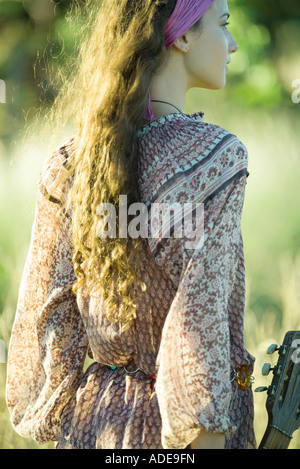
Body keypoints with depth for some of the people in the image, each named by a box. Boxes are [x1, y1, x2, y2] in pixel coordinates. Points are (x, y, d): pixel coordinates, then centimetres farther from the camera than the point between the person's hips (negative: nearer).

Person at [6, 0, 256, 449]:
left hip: (93, 424, 6)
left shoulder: (72, 160, 1)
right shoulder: (217, 156, -17)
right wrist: (206, 438, -16)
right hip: (166, 433, -5)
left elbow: (49, 320, 3)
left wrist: (58, 426, 12)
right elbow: (200, 322, -20)